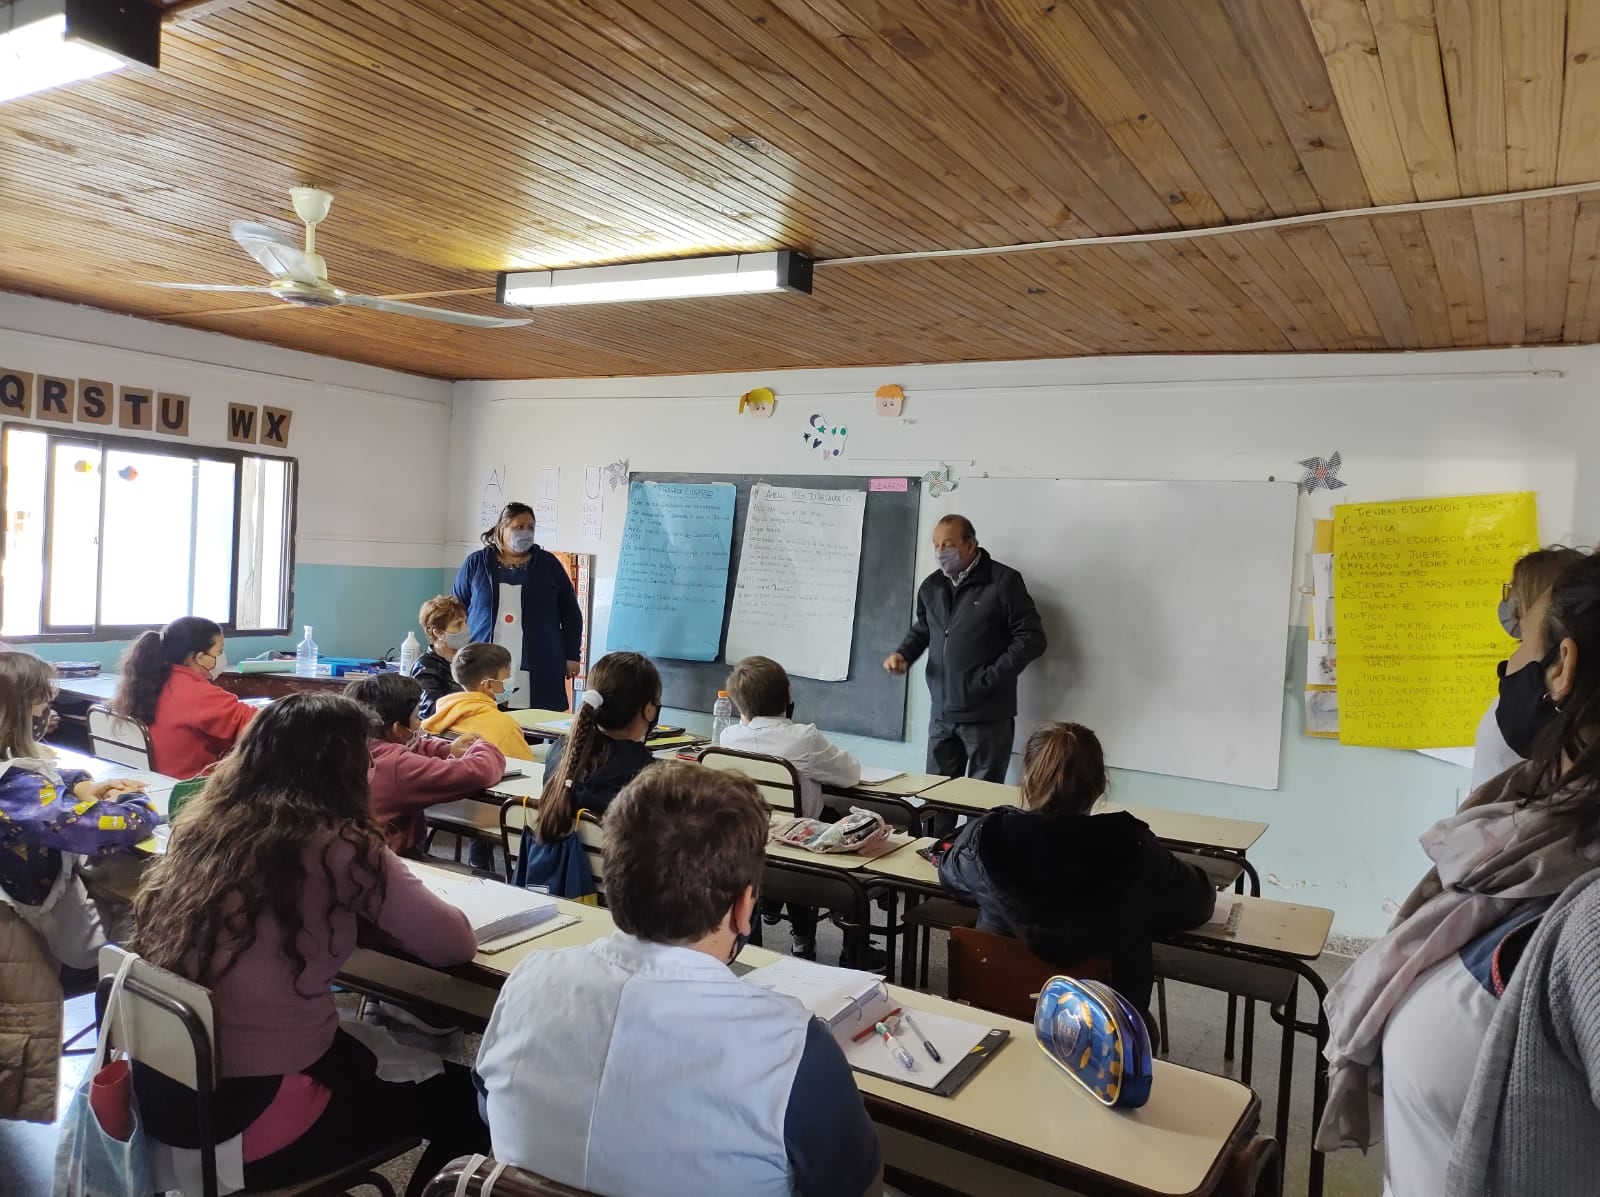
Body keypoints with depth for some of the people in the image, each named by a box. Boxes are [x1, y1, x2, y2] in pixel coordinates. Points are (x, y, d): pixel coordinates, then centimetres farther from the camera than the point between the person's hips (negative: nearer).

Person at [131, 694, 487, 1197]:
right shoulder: (336, 849, -18)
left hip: (164, 1090, 8)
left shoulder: (204, 824, 2)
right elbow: (456, 945, -10)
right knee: (464, 1098, 12)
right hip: (247, 1116, -7)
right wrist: (365, 896, 6)